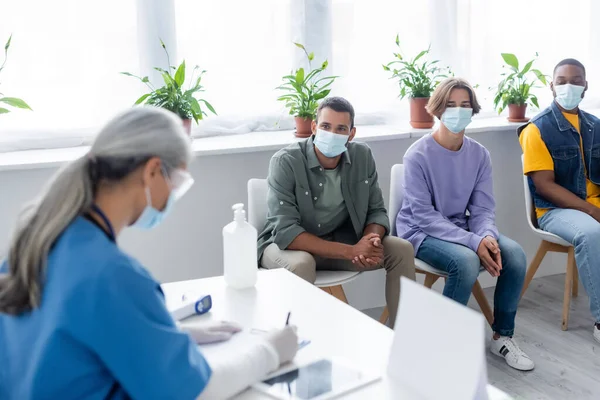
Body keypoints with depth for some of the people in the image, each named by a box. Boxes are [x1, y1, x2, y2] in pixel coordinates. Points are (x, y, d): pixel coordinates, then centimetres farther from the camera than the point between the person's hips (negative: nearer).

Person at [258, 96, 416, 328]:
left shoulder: (362, 156, -6)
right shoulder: (286, 162, -22)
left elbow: (376, 211, 0)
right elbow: (285, 231, -28)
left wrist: (371, 239, -26)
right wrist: (351, 251, -34)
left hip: (341, 240, 5)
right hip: (288, 244, -5)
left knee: (401, 250, -11)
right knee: (301, 264, -38)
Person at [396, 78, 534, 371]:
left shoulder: (479, 154, 0)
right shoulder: (418, 155, -16)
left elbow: (482, 208, 0)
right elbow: (424, 216, -20)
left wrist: (487, 236, -24)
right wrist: (474, 241, -29)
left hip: (460, 228, 5)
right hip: (421, 232, -5)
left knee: (515, 254, -18)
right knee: (466, 261, -33)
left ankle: (502, 336, 2)